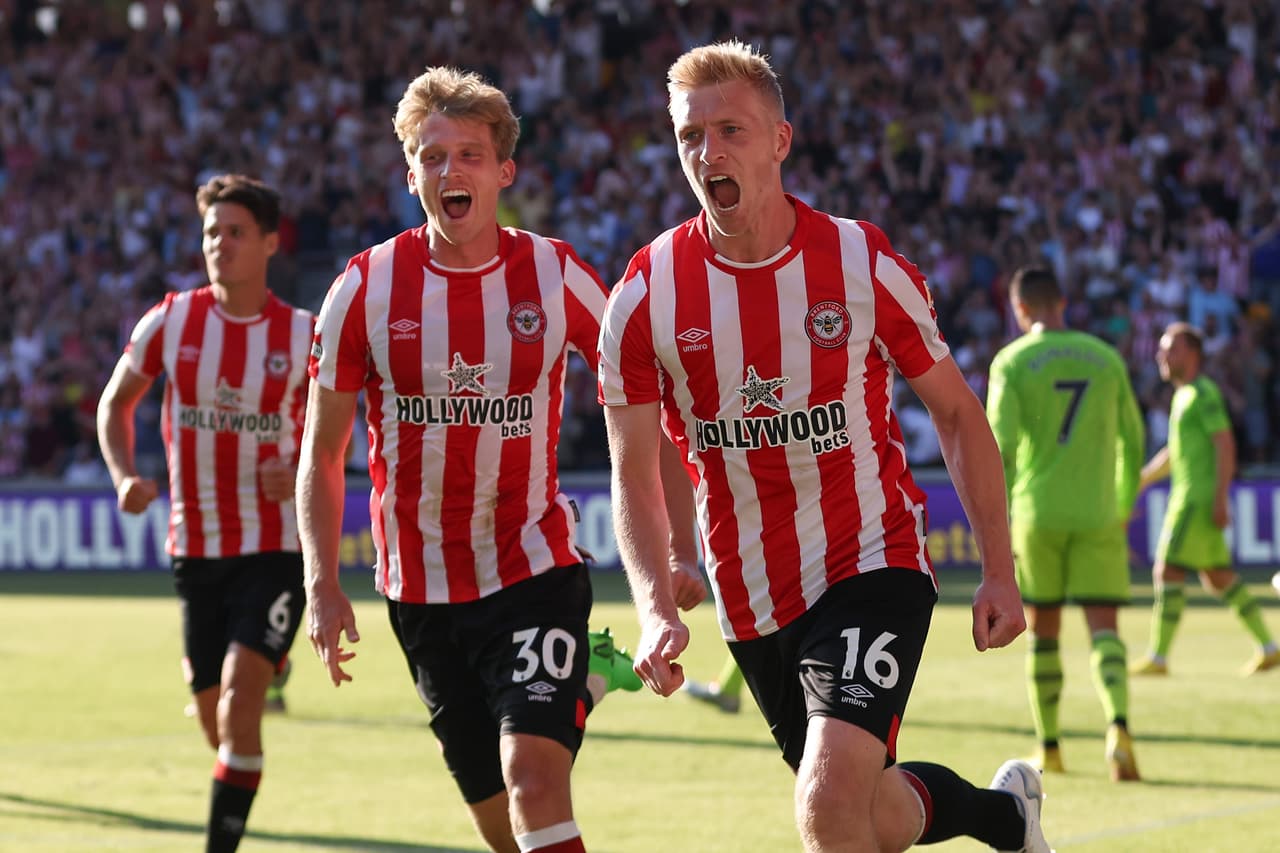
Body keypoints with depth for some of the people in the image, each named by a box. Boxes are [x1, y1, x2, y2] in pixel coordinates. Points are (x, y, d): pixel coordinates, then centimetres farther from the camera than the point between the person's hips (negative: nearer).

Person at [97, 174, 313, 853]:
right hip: (194, 547, 3)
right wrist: (123, 476, -5)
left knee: (240, 695, -18)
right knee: (214, 715, 10)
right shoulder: (170, 322, -1)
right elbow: (116, 401, 12)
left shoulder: (303, 336, -4)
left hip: (277, 548, -3)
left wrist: (299, 473, -13)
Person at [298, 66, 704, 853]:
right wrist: (322, 584, -5)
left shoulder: (556, 276, -5)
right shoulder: (365, 290, -4)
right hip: (422, 591, 2)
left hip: (535, 572, -2)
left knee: (534, 783, -21)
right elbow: (321, 453, 4)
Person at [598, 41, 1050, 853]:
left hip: (874, 564, -3)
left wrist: (1000, 572, -3)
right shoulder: (647, 294, -8)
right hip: (752, 596, 3)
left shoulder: (864, 263, -10)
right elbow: (635, 474, -3)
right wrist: (657, 608, -18)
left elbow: (958, 412, 1)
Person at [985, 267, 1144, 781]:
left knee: (1043, 632, 12)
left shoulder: (1011, 362, -2)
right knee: (1103, 628, -4)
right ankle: (1118, 724, -30)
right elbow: (1132, 442, 11)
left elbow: (1000, 444, -11)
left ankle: (1048, 747, 20)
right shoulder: (1106, 359, 8)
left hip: (1037, 513, -1)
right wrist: (1123, 508, 24)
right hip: (1097, 516, 1)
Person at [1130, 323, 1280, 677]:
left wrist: (1221, 499, -23)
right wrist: (1139, 480, 21)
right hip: (1187, 495, 10)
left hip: (1199, 498, -10)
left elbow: (1225, 444, -18)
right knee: (1220, 577, 10)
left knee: (1167, 572, -10)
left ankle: (1157, 658, -9)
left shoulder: (1203, 393, -11)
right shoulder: (1183, 395, 19)